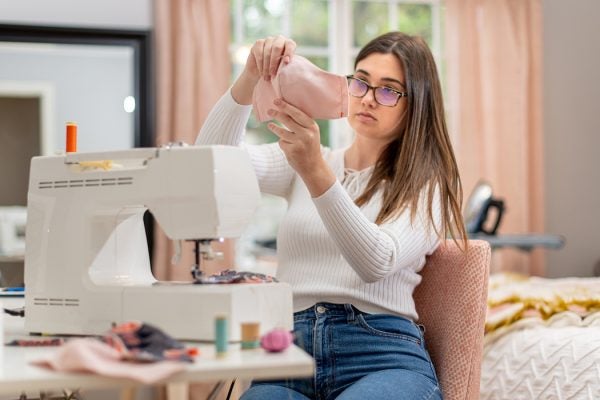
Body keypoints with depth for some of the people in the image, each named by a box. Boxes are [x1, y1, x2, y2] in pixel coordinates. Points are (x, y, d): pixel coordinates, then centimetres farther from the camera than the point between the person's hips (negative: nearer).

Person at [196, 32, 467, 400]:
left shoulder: (428, 184, 7)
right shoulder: (300, 160, 20)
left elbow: (377, 262, -13)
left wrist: (316, 172, -26)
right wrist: (250, 79, -14)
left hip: (383, 357, -2)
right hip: (290, 349, 3)